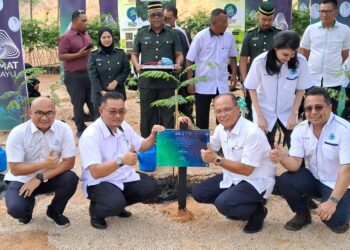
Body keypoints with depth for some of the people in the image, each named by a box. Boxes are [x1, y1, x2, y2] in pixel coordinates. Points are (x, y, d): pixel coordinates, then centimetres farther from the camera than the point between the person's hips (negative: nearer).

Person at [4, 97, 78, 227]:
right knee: (16, 209, -28)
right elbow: (15, 169, -18)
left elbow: (69, 162, -16)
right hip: (21, 180, -2)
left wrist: (40, 178, -23)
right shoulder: (17, 133, -19)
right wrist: (44, 164, -27)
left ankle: (54, 211, 4)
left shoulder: (64, 129, -16)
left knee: (71, 179, -27)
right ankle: (28, 206, 13)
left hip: (50, 178, 2)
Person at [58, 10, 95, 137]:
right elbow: (61, 56, -15)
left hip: (88, 73, 6)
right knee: (78, 102, 1)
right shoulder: (66, 37, -10)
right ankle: (81, 129, 11)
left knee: (93, 100, 9)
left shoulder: (86, 34, 12)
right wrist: (79, 55, -21)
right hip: (74, 75, -6)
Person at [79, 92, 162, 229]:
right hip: (98, 182, -7)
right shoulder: (90, 136, -25)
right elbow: (96, 172, -33)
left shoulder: (124, 127, 0)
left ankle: (117, 204, 12)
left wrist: (153, 136, -6)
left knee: (151, 187, -10)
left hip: (125, 177, 8)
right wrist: (121, 161, -48)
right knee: (115, 204, -34)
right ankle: (96, 210, 2)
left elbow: (141, 146, 17)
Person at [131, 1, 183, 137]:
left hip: (167, 82, 0)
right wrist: (137, 65, -8)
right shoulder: (141, 34, 8)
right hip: (147, 81, 0)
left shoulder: (172, 34, 7)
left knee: (167, 115, 4)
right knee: (147, 115, 5)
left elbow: (179, 54, 10)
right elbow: (134, 54, 13)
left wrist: (178, 64, -12)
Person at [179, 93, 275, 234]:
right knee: (198, 193, 2)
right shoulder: (221, 128, -2)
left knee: (223, 203, -29)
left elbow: (246, 169, -26)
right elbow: (209, 147, 16)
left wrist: (217, 160, -31)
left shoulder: (252, 132, -27)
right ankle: (236, 208, 15)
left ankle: (257, 210, 0)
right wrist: (191, 130, 1)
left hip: (256, 182, -8)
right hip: (234, 177, 8)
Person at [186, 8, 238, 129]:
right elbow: (189, 60, -6)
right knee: (202, 118, 7)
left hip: (222, 85, 3)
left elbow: (232, 57, 15)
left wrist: (234, 74, 4)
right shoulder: (200, 37, -11)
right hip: (203, 85, -3)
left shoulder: (229, 36, 0)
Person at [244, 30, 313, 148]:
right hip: (265, 111, -1)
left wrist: (294, 114, -6)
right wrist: (260, 116, -9)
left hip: (288, 112, 1)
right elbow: (252, 89, -8)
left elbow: (300, 89, -4)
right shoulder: (260, 62, -22)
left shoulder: (300, 61, -19)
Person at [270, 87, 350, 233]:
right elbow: (295, 164, -13)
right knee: (284, 182, -21)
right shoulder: (300, 129, -8)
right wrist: (281, 158, -37)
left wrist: (333, 201, -33)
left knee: (333, 221, -26)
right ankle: (303, 214, 7)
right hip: (314, 178, 4)